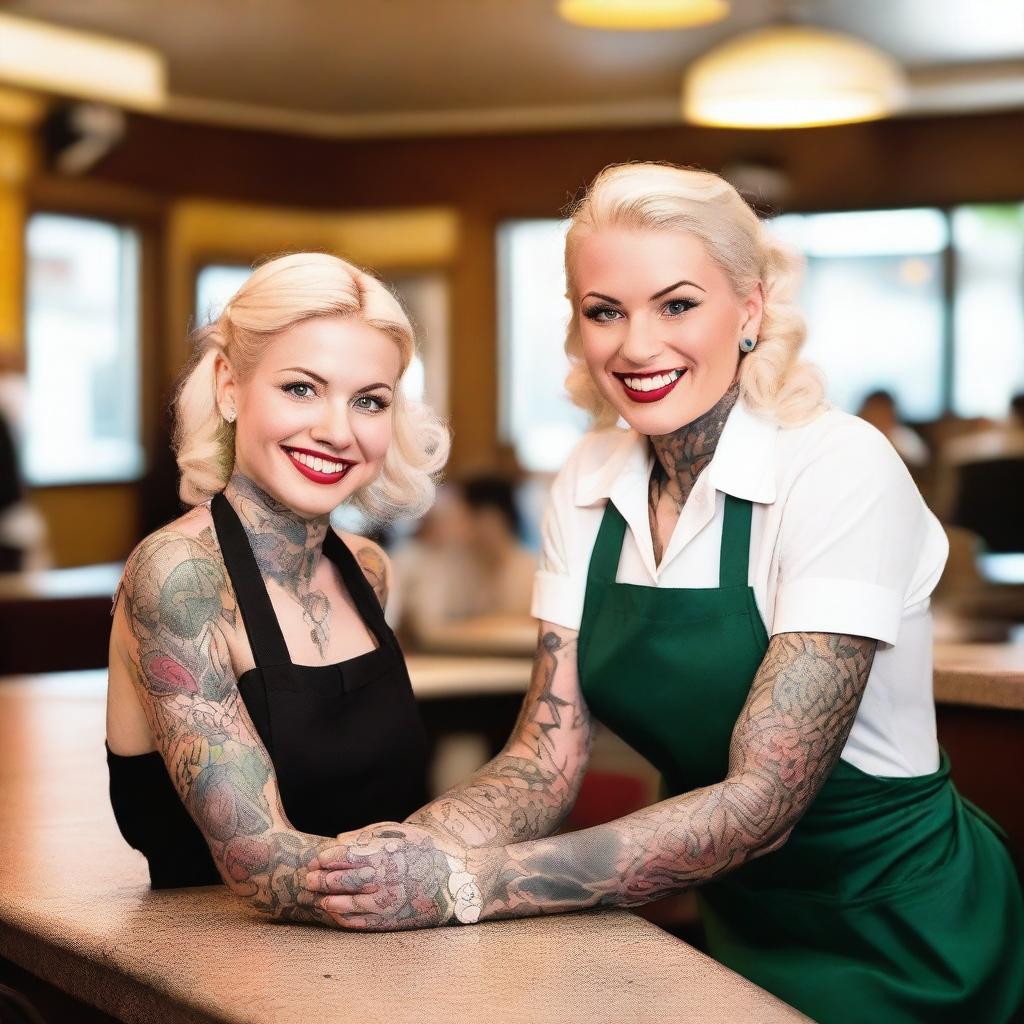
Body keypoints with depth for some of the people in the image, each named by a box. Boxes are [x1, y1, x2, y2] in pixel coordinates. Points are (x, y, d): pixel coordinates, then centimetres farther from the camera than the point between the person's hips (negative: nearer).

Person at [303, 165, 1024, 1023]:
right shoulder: (590, 484, -2)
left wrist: (466, 884, -31)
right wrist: (416, 847, -25)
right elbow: (549, 757, -5)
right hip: (741, 929, 5)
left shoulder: (841, 470, -20)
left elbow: (761, 800, -24)